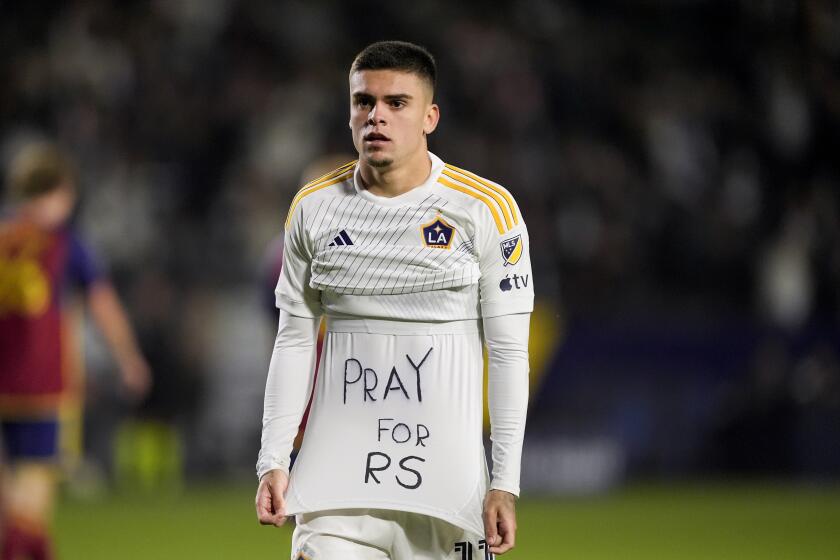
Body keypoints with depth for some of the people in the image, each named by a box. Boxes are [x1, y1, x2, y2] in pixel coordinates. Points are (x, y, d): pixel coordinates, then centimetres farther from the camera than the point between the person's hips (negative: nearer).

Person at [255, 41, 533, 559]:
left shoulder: (485, 209, -3)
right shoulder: (314, 207, 6)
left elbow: (509, 353, -2)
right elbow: (294, 340, 12)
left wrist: (505, 484, -7)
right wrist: (273, 461, 4)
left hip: (447, 475, -2)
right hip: (338, 475, 2)